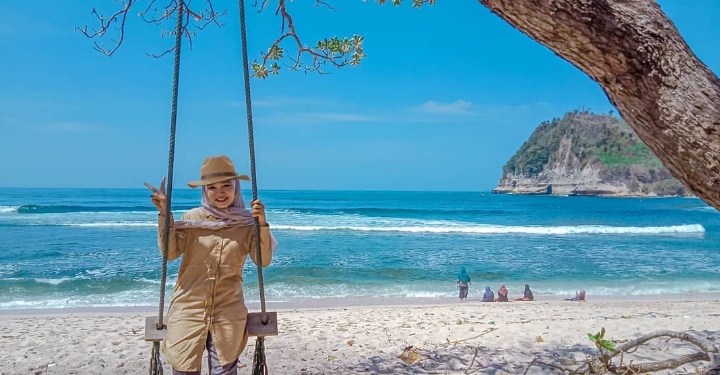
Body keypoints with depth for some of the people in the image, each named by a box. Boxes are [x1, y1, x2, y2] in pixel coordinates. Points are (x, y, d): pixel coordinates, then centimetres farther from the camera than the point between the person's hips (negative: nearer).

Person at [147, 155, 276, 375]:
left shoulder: (247, 223, 1)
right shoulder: (193, 217, 0)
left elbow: (263, 260, -4)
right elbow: (170, 253, -3)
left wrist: (262, 224, -17)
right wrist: (164, 215, -12)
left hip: (228, 312, 1)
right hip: (188, 308, 0)